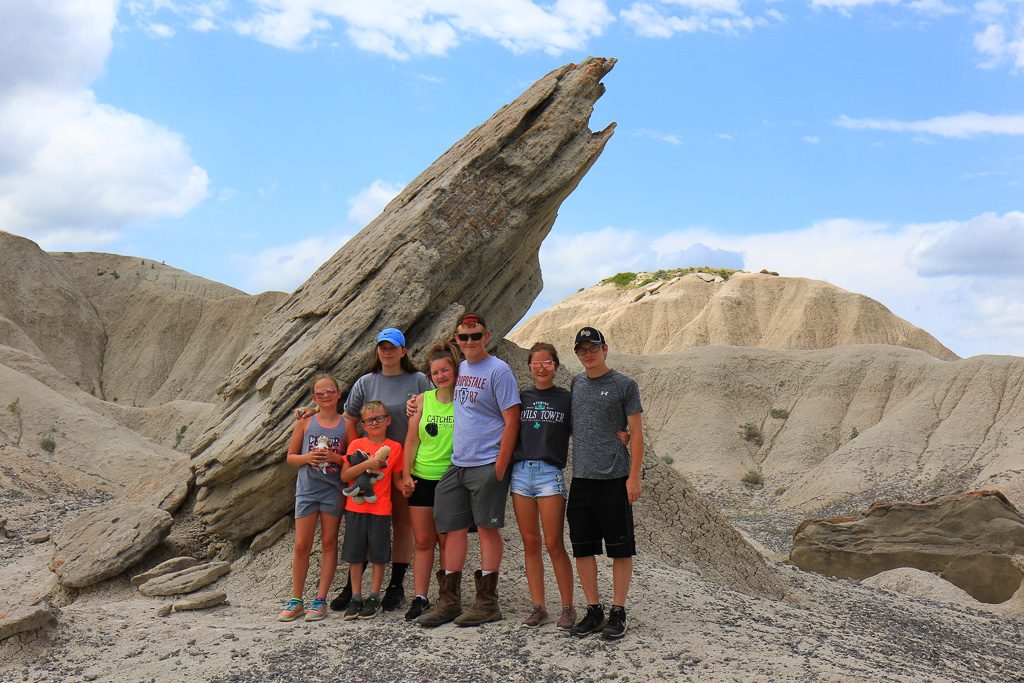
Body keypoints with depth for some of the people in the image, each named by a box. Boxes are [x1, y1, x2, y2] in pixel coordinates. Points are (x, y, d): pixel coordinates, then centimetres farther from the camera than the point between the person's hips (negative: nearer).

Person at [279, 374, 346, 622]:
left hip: (333, 490, 0)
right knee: (301, 545, 0)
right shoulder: (305, 422, 4)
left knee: (329, 543, 4)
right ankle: (296, 600, 11)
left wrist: (336, 458, -13)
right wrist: (307, 457, -11)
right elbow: (291, 457, 8)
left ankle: (321, 599, 11)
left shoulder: (347, 424, 3)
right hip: (307, 489, 0)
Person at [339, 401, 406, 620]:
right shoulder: (356, 444, 4)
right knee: (355, 554, 5)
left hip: (380, 509, 0)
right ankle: (356, 598, 15)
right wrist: (366, 464, -16)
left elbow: (396, 479, 12)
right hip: (355, 507, 1)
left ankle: (374, 598, 14)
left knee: (378, 555, 3)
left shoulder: (394, 448, 5)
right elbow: (344, 476, -3)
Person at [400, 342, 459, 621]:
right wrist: (407, 475, 1)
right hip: (422, 478, 2)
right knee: (423, 541, 5)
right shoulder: (423, 400, 3)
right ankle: (420, 598, 12)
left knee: (446, 541, 4)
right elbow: (411, 441, 6)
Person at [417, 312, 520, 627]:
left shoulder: (498, 370, -7)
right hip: (456, 465, 7)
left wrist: (500, 466, -15)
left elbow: (511, 421, -11)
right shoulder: (458, 369, 14)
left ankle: (488, 602, 8)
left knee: (487, 528, 0)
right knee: (454, 529, 8)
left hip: (487, 465, -7)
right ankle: (449, 602, 15)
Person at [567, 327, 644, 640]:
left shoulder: (624, 385, -2)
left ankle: (618, 612, 11)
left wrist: (634, 476, -9)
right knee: (582, 548, 7)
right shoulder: (577, 383, 13)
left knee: (620, 548, 1)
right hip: (581, 477, 5)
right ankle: (593, 611, 18)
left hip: (614, 478, -5)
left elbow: (636, 434, -3)